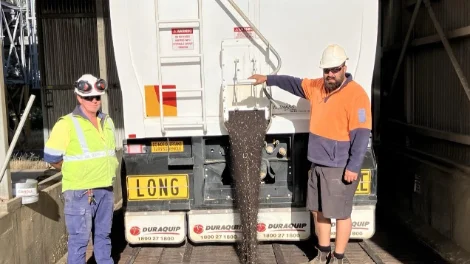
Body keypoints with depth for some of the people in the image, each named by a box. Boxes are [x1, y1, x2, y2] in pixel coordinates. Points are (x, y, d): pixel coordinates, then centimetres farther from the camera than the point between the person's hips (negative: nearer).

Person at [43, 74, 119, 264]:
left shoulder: (107, 122, 11)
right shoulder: (67, 124, -11)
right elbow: (51, 158, -9)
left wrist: (107, 172, 13)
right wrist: (75, 172, 1)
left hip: (106, 189, 6)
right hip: (80, 192, -6)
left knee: (103, 234, 18)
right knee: (79, 238, 0)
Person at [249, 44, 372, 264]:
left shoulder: (356, 94, -15)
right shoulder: (317, 87, 8)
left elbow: (361, 134, -19)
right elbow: (294, 83, 25)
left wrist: (354, 167, -22)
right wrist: (268, 79, 24)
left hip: (340, 167, -8)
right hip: (317, 164, 8)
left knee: (340, 213, 4)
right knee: (318, 211, 17)